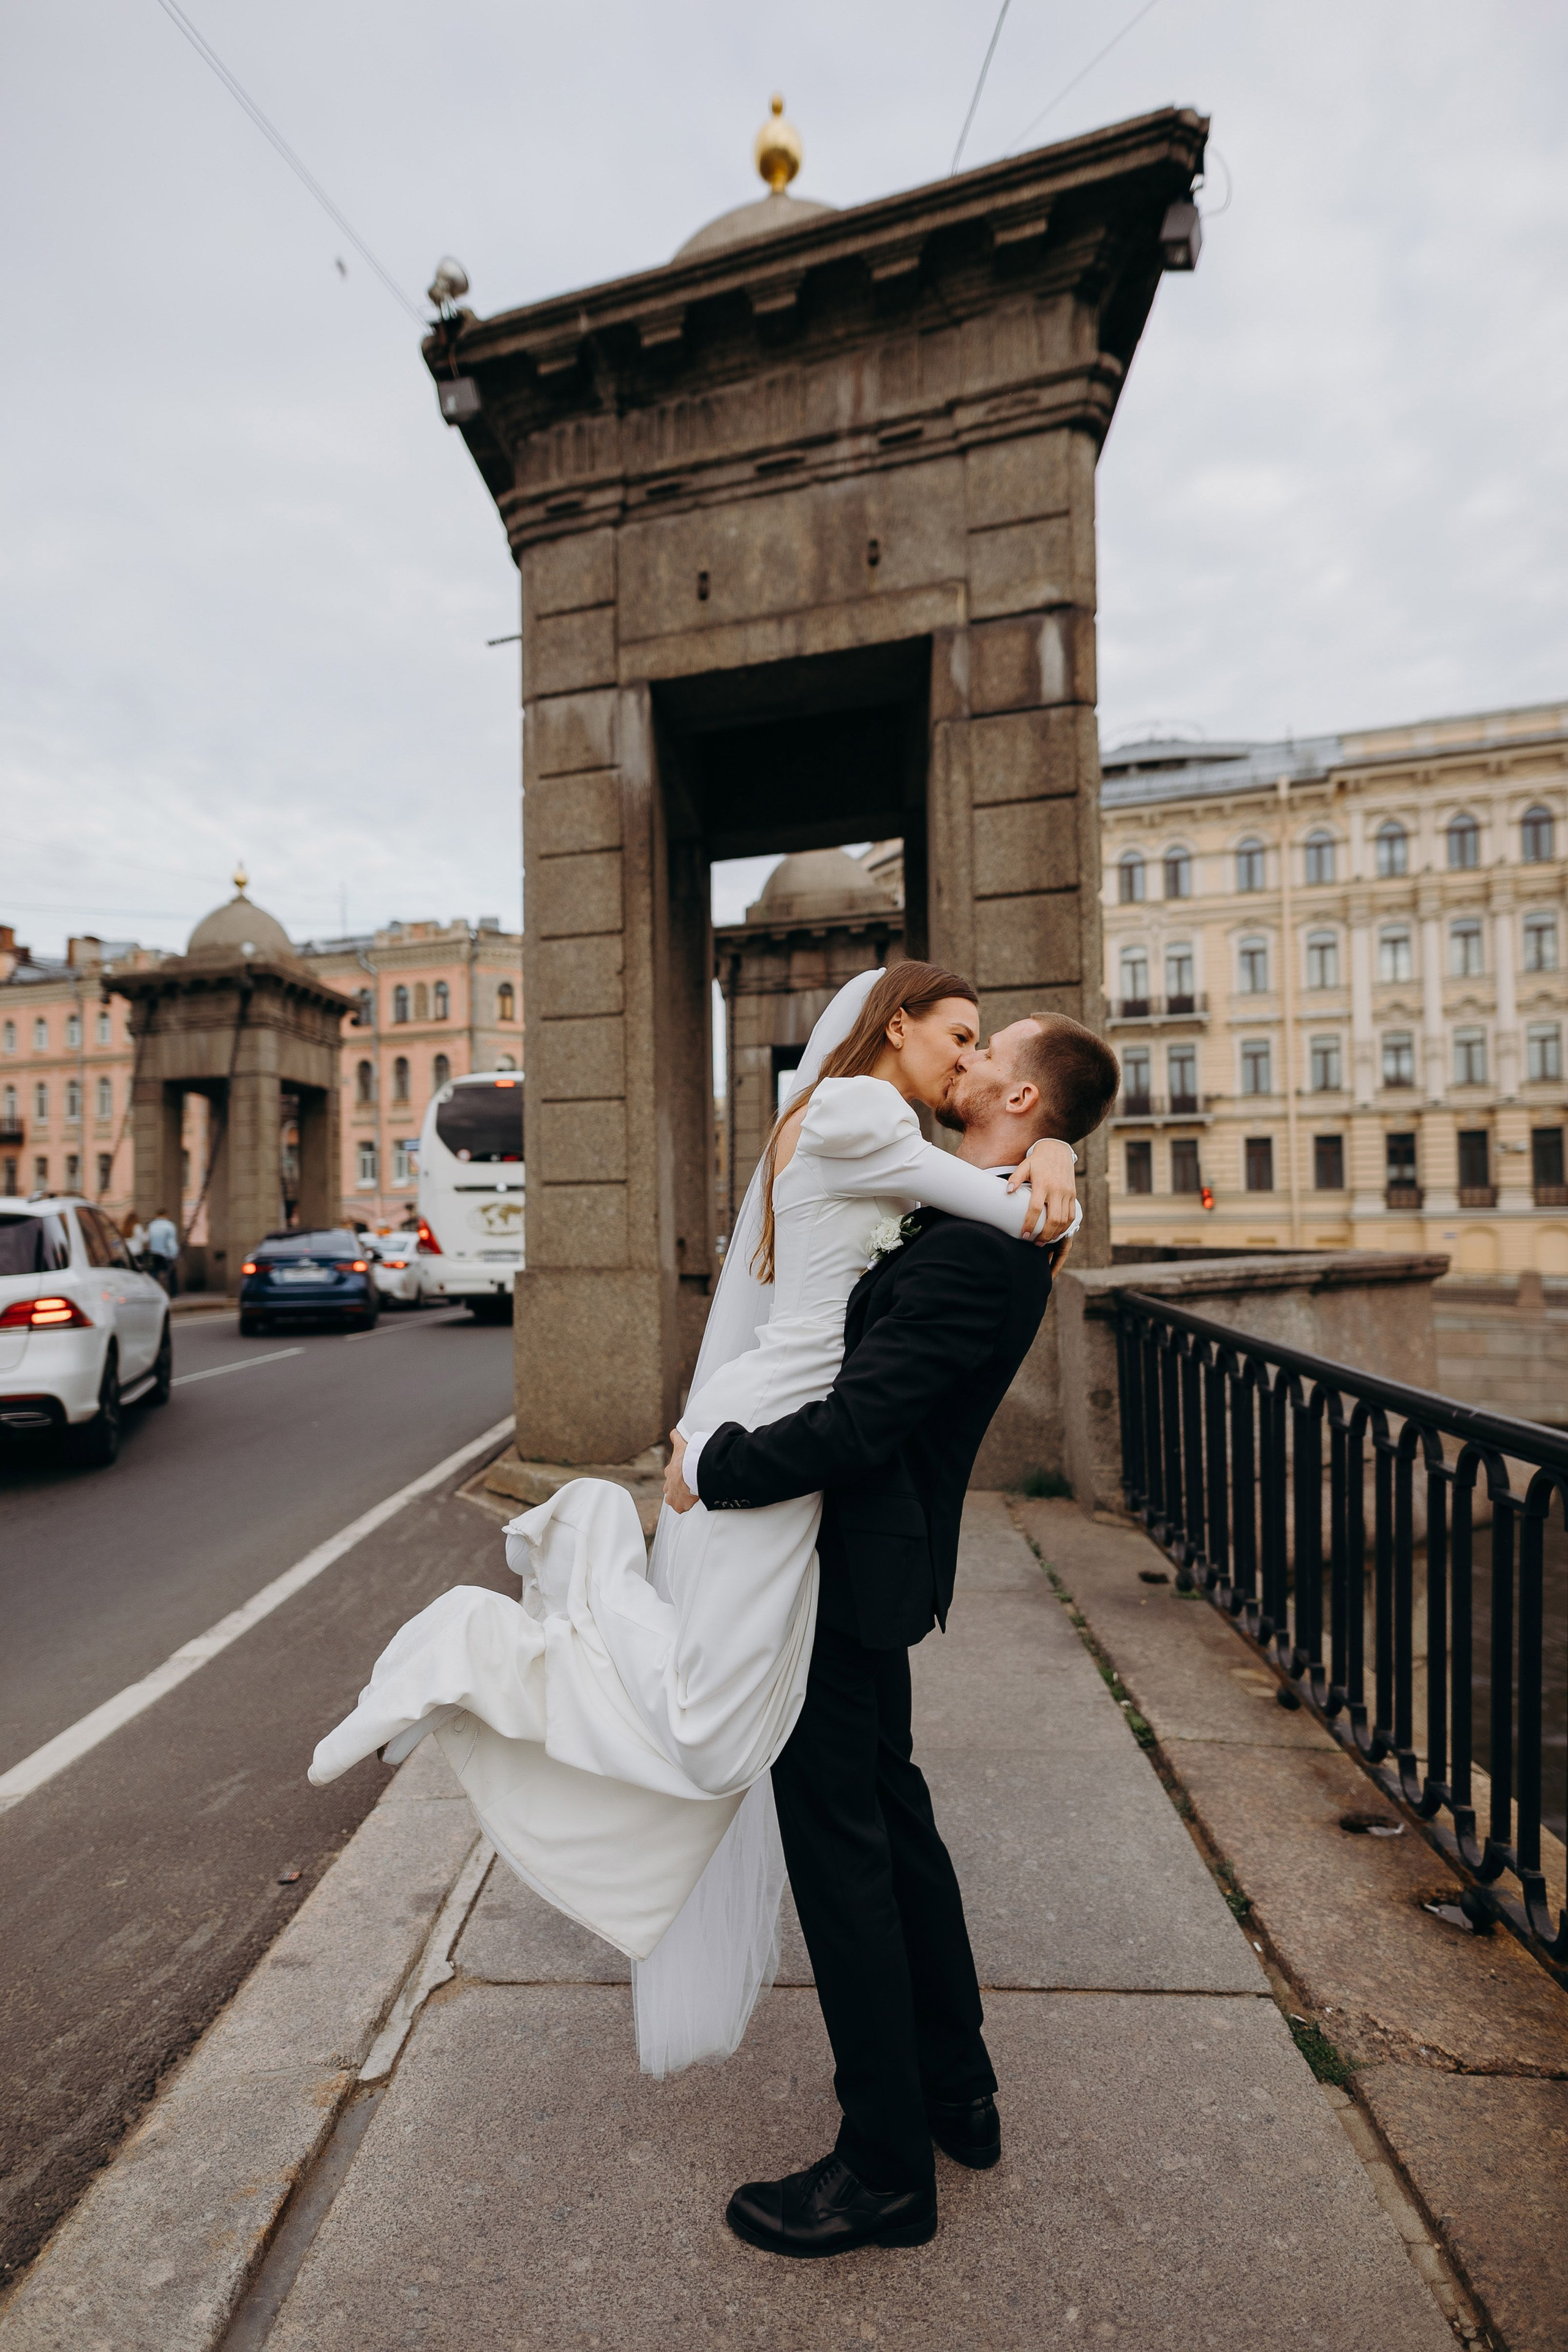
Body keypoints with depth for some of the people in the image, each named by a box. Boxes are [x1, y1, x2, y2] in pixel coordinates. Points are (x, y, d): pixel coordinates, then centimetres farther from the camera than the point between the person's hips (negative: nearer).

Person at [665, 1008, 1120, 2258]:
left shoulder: (972, 1247, -25)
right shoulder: (996, 1230, 8)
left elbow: (854, 1428, -29)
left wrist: (709, 1467, -15)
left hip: (851, 1568, -10)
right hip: (877, 1557, 10)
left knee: (839, 1841, 6)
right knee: (890, 1810, 23)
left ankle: (887, 2166, 28)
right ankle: (956, 2084, 43)